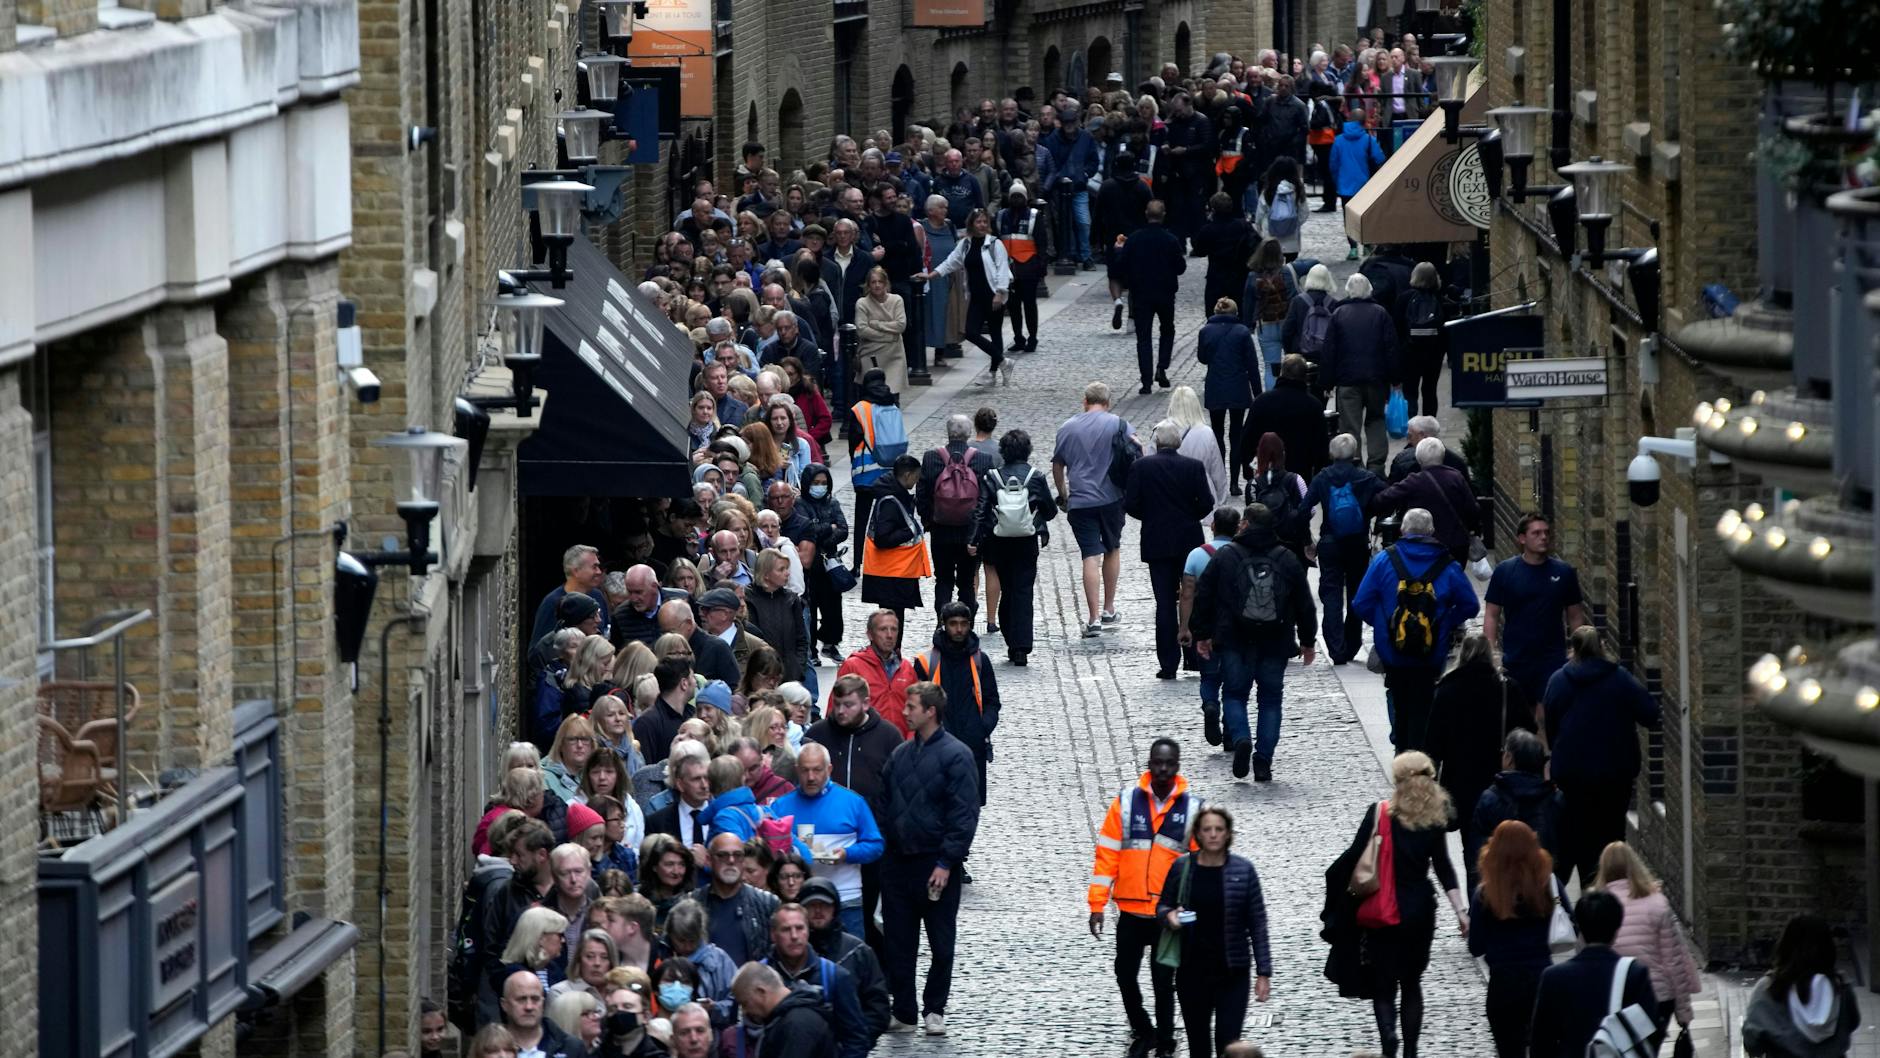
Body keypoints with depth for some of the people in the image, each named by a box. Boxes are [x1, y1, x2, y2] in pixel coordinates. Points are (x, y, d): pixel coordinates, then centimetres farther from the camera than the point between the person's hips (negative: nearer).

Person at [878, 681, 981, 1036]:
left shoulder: (955, 755, -9)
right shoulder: (901, 754, 11)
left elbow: (964, 814, -12)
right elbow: (885, 804, 16)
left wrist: (946, 862, -17)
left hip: (935, 864, -6)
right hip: (898, 860, 6)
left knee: (941, 943, 4)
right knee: (897, 942, 6)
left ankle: (934, 1010, 16)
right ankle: (903, 1011, 13)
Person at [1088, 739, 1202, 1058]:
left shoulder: (1193, 808, -3)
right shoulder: (1125, 803, -2)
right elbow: (1107, 856, 0)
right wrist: (1097, 905, -3)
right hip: (1130, 911, 1)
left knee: (1163, 981, 4)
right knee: (1125, 975, 7)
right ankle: (1142, 1032, 29)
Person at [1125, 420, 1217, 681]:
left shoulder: (1141, 467, -7)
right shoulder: (1194, 467, -5)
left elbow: (1130, 506, -9)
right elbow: (1206, 504, -7)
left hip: (1157, 543, -1)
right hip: (1189, 541, 1)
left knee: (1165, 603, 2)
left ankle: (1168, 664, 0)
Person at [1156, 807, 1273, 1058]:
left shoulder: (1243, 870, -4)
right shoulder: (1182, 868, -1)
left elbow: (1257, 923, -1)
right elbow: (1162, 906, 13)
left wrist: (1263, 971, -4)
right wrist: (1169, 915, -13)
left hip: (1232, 971, -2)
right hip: (1192, 969, 2)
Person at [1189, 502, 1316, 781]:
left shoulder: (1223, 558, -3)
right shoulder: (1288, 560, 4)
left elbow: (1203, 598, 0)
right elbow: (1304, 604, 9)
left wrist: (1201, 635, 11)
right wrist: (1307, 642, 19)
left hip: (1235, 642, -2)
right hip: (1275, 643, 2)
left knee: (1234, 694, 11)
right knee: (1270, 699, 9)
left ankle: (1240, 739, -16)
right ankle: (1264, 761, 2)